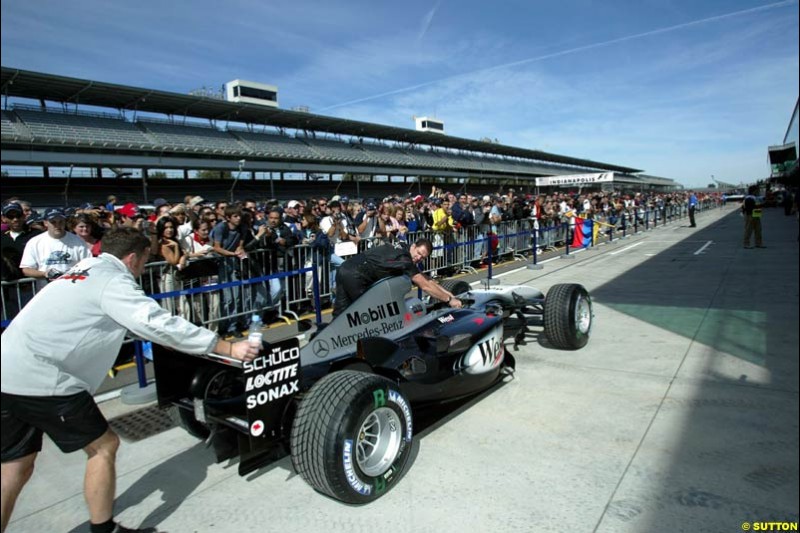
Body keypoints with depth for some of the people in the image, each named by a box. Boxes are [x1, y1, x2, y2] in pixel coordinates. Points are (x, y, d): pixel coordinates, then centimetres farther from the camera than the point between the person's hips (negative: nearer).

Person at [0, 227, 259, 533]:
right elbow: (160, 324, -19)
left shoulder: (86, 270, 18)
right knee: (103, 445, 5)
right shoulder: (111, 280, -10)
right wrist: (229, 348, -17)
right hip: (40, 380, -9)